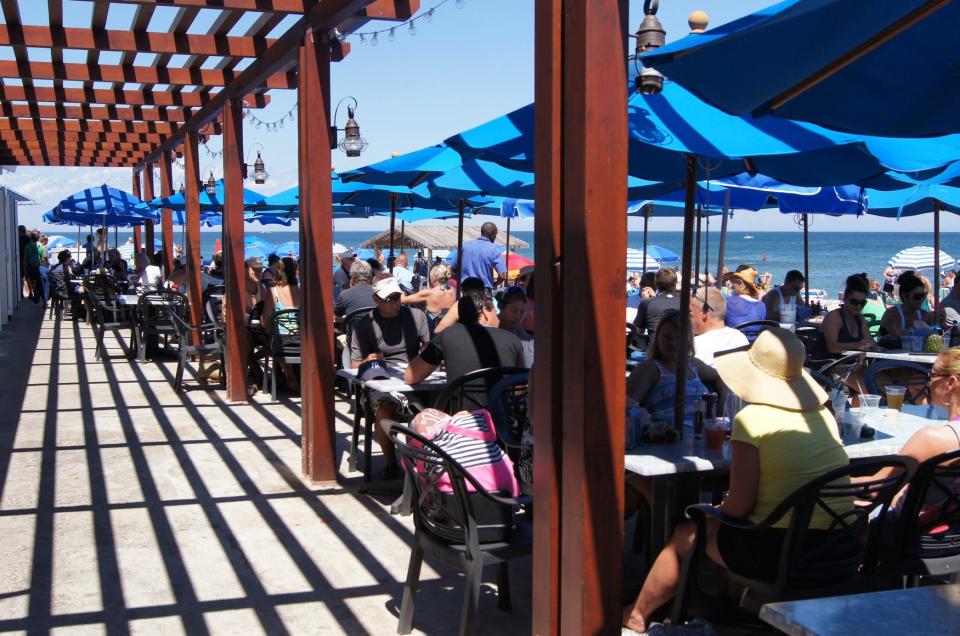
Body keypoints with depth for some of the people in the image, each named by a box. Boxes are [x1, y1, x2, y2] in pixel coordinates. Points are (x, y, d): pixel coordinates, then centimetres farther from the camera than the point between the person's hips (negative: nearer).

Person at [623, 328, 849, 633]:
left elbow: (739, 505, -14)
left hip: (781, 550, -7)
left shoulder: (752, 419, -14)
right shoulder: (824, 414, 6)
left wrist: (713, 512, 9)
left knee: (683, 536, 17)